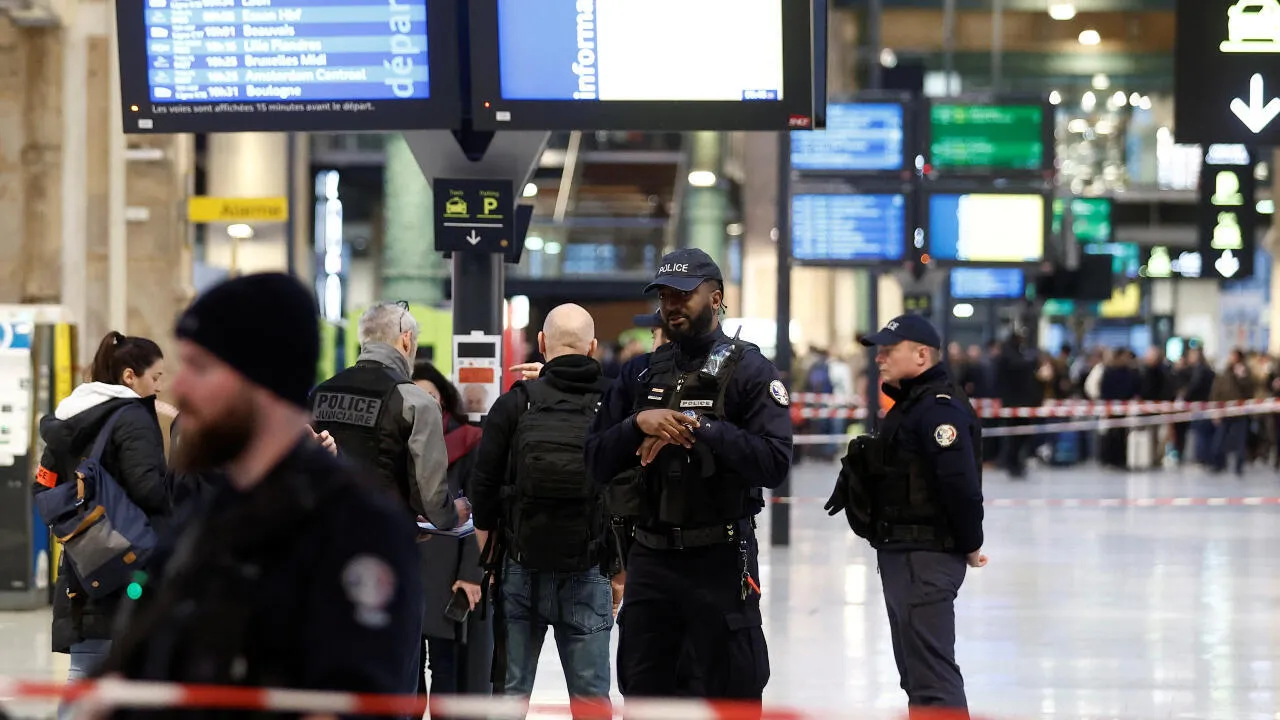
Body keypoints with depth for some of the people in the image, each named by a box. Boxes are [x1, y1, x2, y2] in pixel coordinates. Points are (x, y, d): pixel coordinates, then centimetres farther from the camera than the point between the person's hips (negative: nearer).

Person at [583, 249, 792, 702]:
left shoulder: (749, 371, -3)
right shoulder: (640, 374, 12)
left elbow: (775, 462, -16)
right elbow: (597, 464, 6)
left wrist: (700, 429, -20)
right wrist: (638, 424, -12)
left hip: (721, 561, -5)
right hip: (650, 558, 5)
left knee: (728, 698, -1)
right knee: (641, 694, 10)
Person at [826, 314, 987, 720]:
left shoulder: (940, 407, -17)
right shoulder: (909, 404, 18)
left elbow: (961, 483, -23)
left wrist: (970, 545, -16)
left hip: (926, 559, -11)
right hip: (901, 554, 11)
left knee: (931, 674, -14)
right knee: (916, 670, 18)